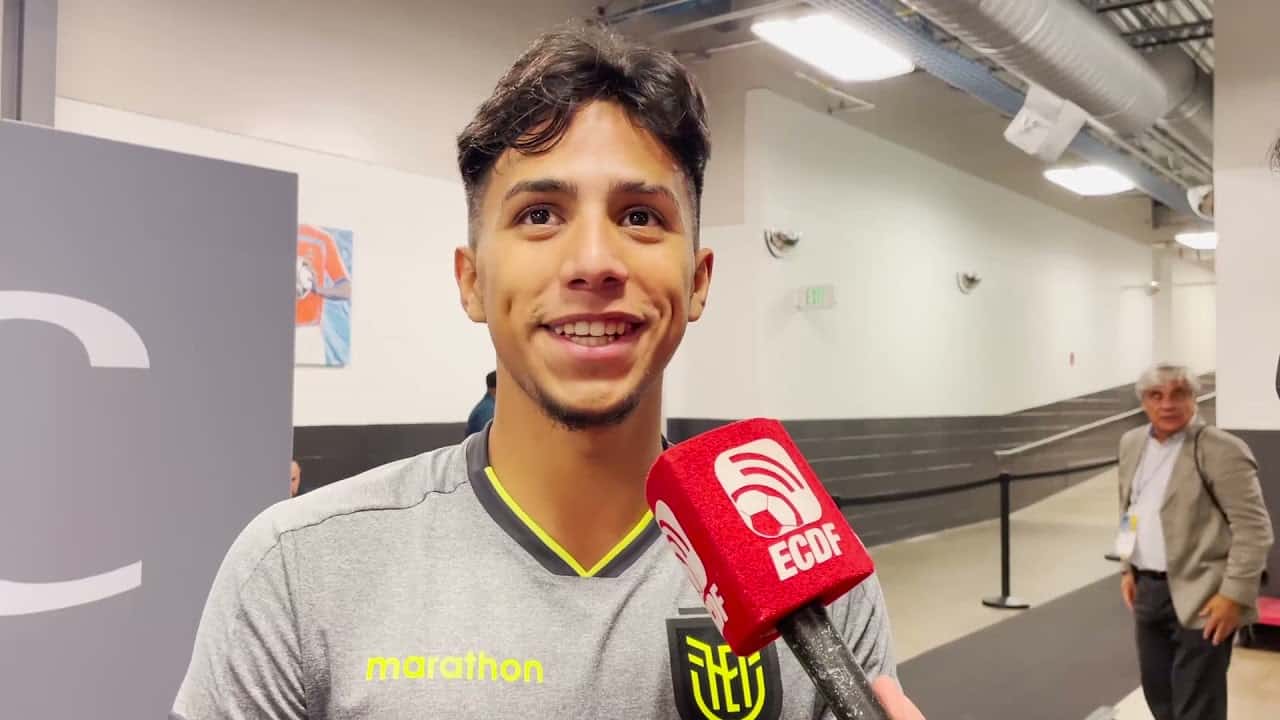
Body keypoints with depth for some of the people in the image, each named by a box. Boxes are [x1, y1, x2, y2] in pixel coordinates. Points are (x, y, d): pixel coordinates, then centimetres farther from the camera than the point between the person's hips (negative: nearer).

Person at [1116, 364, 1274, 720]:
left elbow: (1254, 528, -15)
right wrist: (1129, 569, 15)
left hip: (1200, 598, -7)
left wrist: (1235, 595, -19)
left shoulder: (1221, 450, -13)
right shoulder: (1132, 443, 9)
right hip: (1148, 589, 7)